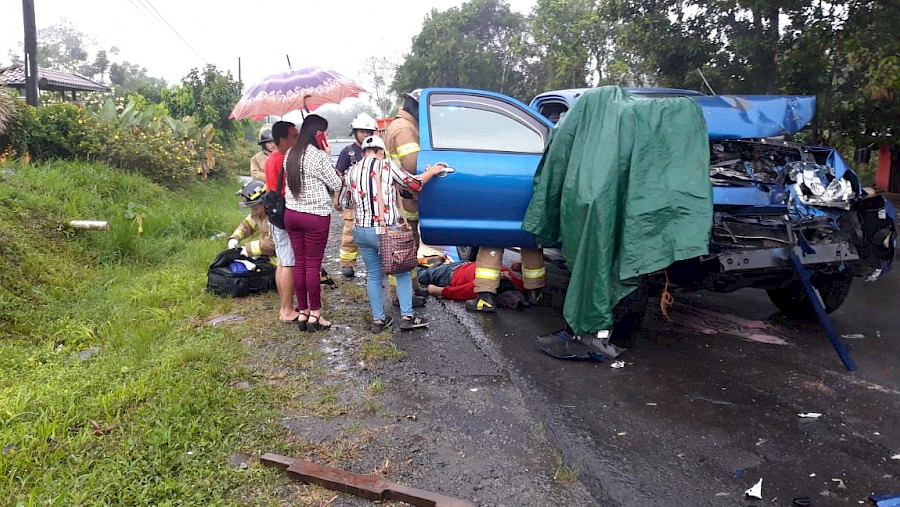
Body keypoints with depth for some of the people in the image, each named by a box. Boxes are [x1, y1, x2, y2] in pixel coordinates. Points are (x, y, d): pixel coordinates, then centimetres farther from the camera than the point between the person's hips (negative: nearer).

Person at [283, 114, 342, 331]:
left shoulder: (290, 155, 8)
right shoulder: (319, 156, -13)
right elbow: (336, 185, -6)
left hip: (291, 213, 7)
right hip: (315, 216, -6)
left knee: (299, 263, 11)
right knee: (313, 265, 1)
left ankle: (303, 312, 19)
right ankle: (315, 315, 10)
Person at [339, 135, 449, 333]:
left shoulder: (351, 172, 8)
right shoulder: (388, 166, -4)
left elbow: (344, 202, 18)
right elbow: (414, 183, -3)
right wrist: (432, 171, 13)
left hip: (361, 231, 4)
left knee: (373, 275, 16)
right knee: (402, 272, 12)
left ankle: (378, 319, 18)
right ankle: (407, 316, 10)